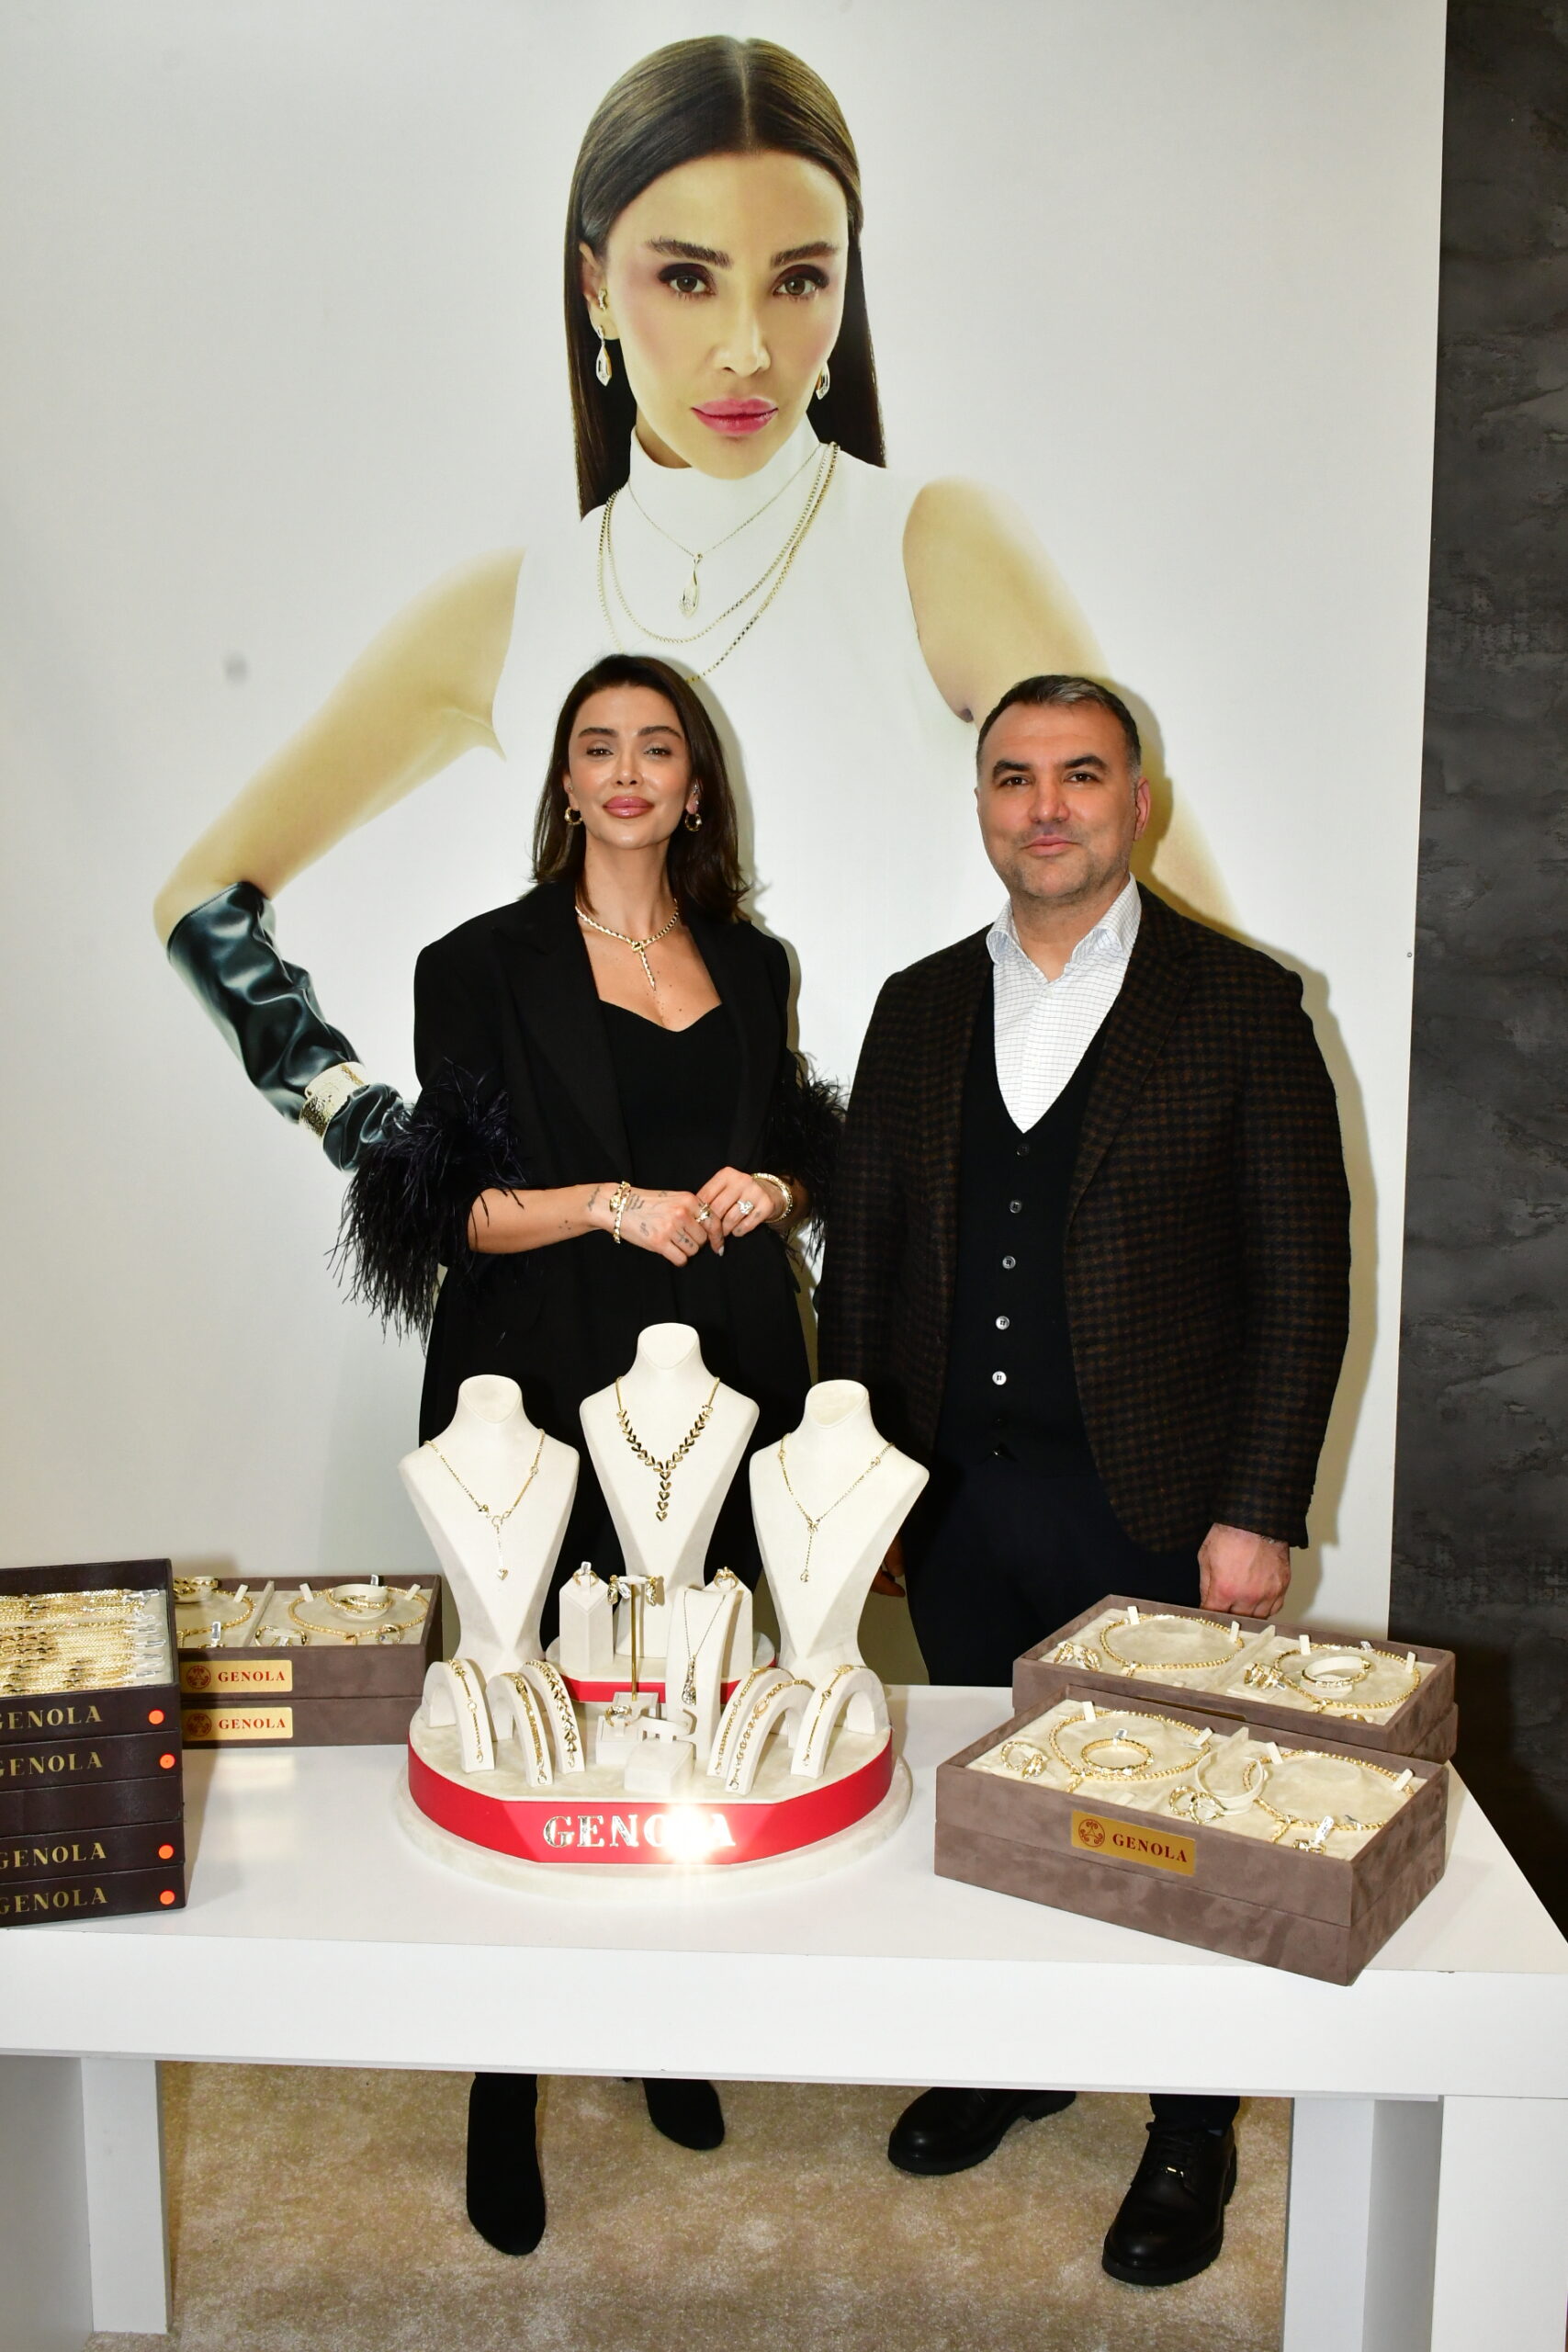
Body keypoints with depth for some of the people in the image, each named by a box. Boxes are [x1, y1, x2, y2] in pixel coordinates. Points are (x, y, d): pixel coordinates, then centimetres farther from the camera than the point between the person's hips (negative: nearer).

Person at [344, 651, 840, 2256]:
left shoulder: (750, 966, 13)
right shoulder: (486, 965, 1)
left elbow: (799, 1165, 20)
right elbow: (452, 1207, -3)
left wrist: (762, 1192, -2)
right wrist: (609, 1202, -17)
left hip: (723, 1383, 4)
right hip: (550, 1393, -3)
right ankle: (504, 2105, 19)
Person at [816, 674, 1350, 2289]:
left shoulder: (1238, 1004, -4)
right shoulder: (921, 1008, 8)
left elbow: (1301, 1278, -5)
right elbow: (861, 1254, 10)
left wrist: (1257, 1511, -10)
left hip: (1152, 1506, -3)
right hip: (958, 1502, 4)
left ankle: (1192, 2133, 32)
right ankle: (1011, 2056, 40)